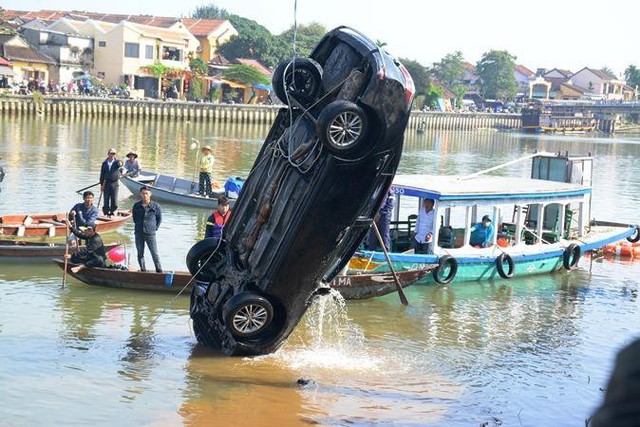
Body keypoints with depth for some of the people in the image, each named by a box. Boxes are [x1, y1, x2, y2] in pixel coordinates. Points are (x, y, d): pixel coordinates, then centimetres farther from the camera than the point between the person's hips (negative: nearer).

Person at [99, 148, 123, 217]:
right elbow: (102, 174, 8)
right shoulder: (104, 163, 5)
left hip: (114, 183, -1)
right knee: (106, 200, 3)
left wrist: (120, 164, -51)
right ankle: (106, 213, 10)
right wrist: (101, 184, 5)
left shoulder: (116, 162, 1)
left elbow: (119, 163, -25)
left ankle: (112, 212, 7)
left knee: (114, 200, -2)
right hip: (106, 183, 1)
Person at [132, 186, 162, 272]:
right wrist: (138, 225, 11)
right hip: (139, 233, 3)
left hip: (150, 234, -3)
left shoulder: (156, 206, -4)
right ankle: (143, 270, 19)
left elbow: (159, 219, 7)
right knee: (140, 254, 9)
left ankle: (159, 271, 1)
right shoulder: (136, 206, 4)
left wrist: (155, 228, 3)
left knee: (154, 254, -4)